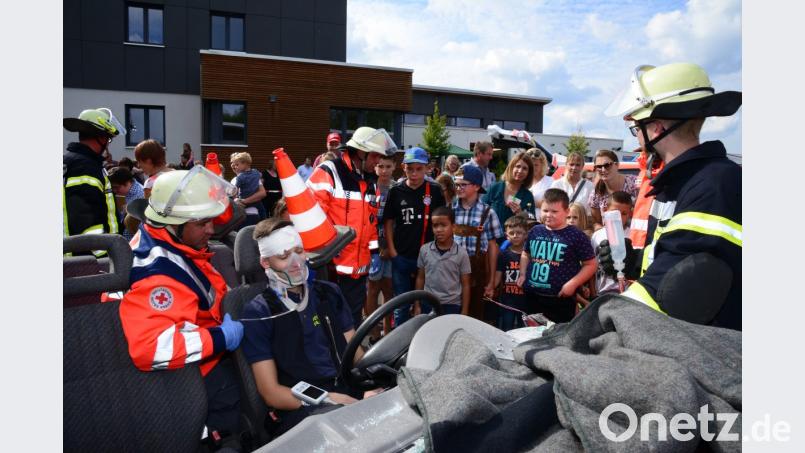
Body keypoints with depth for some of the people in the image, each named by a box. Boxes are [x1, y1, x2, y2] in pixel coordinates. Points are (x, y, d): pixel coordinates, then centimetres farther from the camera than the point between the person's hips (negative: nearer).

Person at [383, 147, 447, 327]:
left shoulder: (435, 190, -2)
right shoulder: (396, 191, -1)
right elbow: (388, 222, 5)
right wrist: (392, 251, -2)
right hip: (401, 257, 1)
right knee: (401, 305, 11)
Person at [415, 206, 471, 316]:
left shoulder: (461, 253, -8)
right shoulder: (424, 250, -2)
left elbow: (465, 285, -2)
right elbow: (420, 278, 7)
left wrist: (464, 312, -3)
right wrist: (417, 305, 5)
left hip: (452, 305, -2)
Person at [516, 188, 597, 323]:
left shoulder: (576, 236, -9)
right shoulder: (535, 231, 6)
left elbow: (591, 264, -5)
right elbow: (526, 254, 23)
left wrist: (573, 283, -15)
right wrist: (523, 274, 10)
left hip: (561, 300, -5)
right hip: (532, 297, 5)